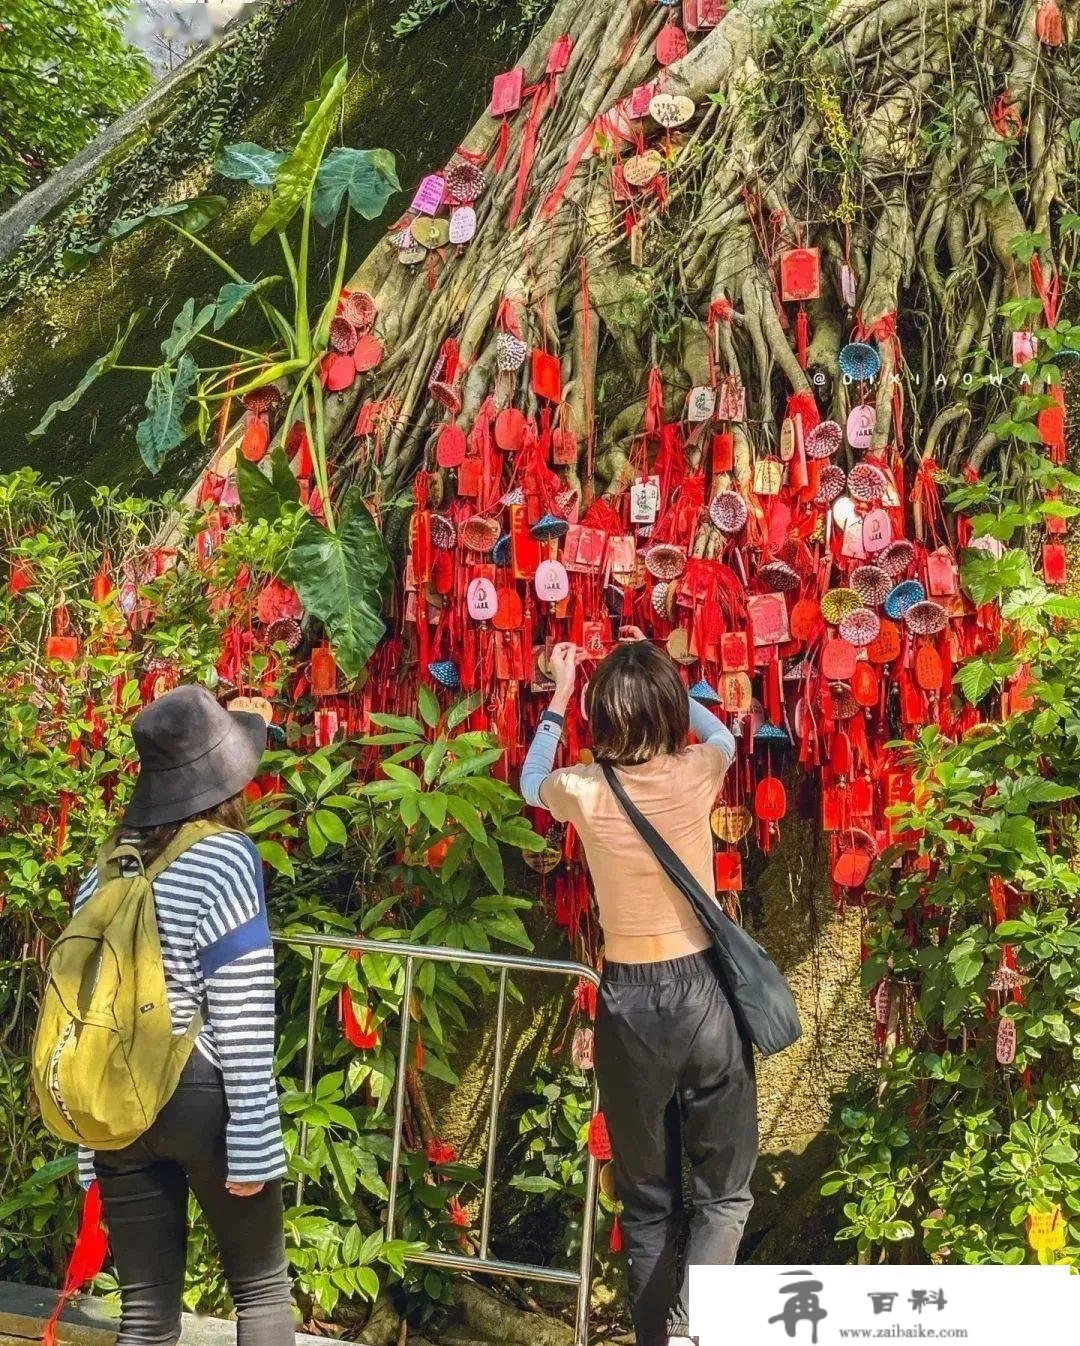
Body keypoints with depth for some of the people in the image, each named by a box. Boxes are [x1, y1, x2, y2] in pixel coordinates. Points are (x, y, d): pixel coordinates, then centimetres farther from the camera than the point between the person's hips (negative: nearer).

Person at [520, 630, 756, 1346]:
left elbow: (531, 783, 17)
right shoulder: (697, 774, -8)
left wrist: (559, 697, 23)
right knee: (725, 1193, 10)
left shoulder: (584, 792, -9)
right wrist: (661, 677, 24)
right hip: (704, 991, 0)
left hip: (630, 1000, 0)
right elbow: (723, 734, 19)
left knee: (649, 1200, 15)